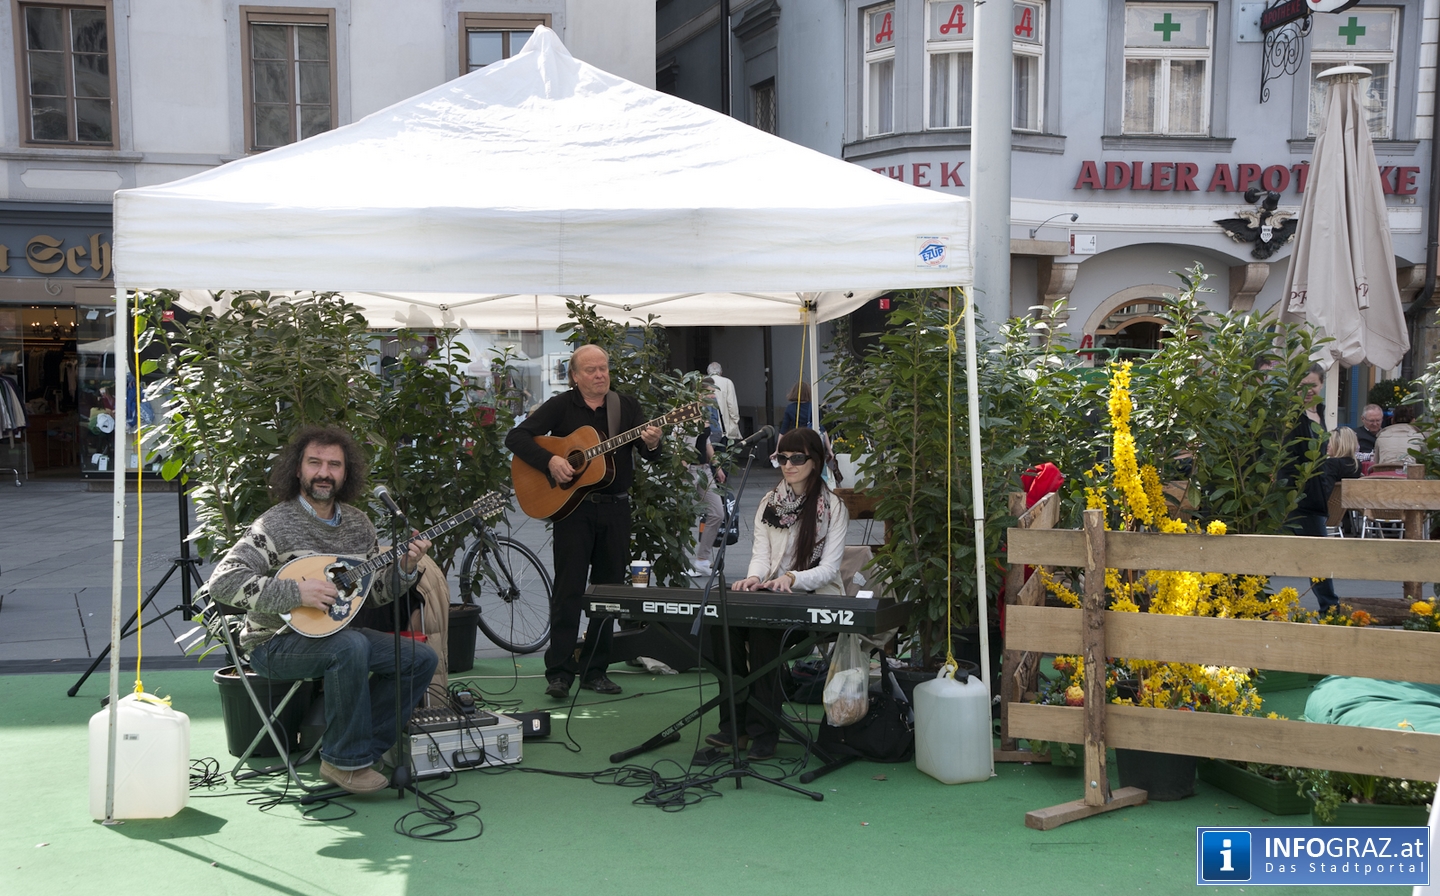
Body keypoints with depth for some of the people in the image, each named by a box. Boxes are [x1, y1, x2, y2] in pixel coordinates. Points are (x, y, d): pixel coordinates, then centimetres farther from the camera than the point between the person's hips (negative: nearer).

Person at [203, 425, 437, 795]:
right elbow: (221, 582, -25)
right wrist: (295, 591, -30)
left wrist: (406, 568, -9)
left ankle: (362, 747, 0)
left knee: (421, 658, -7)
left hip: (335, 631, 7)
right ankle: (344, 761, -19)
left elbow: (378, 590, 12)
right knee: (351, 647, -36)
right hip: (276, 642, -7)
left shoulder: (357, 522, 7)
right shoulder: (277, 524, -15)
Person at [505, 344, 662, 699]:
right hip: (572, 507, -3)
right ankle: (559, 672, 1)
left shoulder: (626, 406, 8)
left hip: (615, 509, 3)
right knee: (569, 590, -5)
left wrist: (652, 444, -20)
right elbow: (516, 437, -6)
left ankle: (595, 670, 16)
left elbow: (650, 457, 4)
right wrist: (549, 461, -20)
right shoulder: (561, 407, 0)